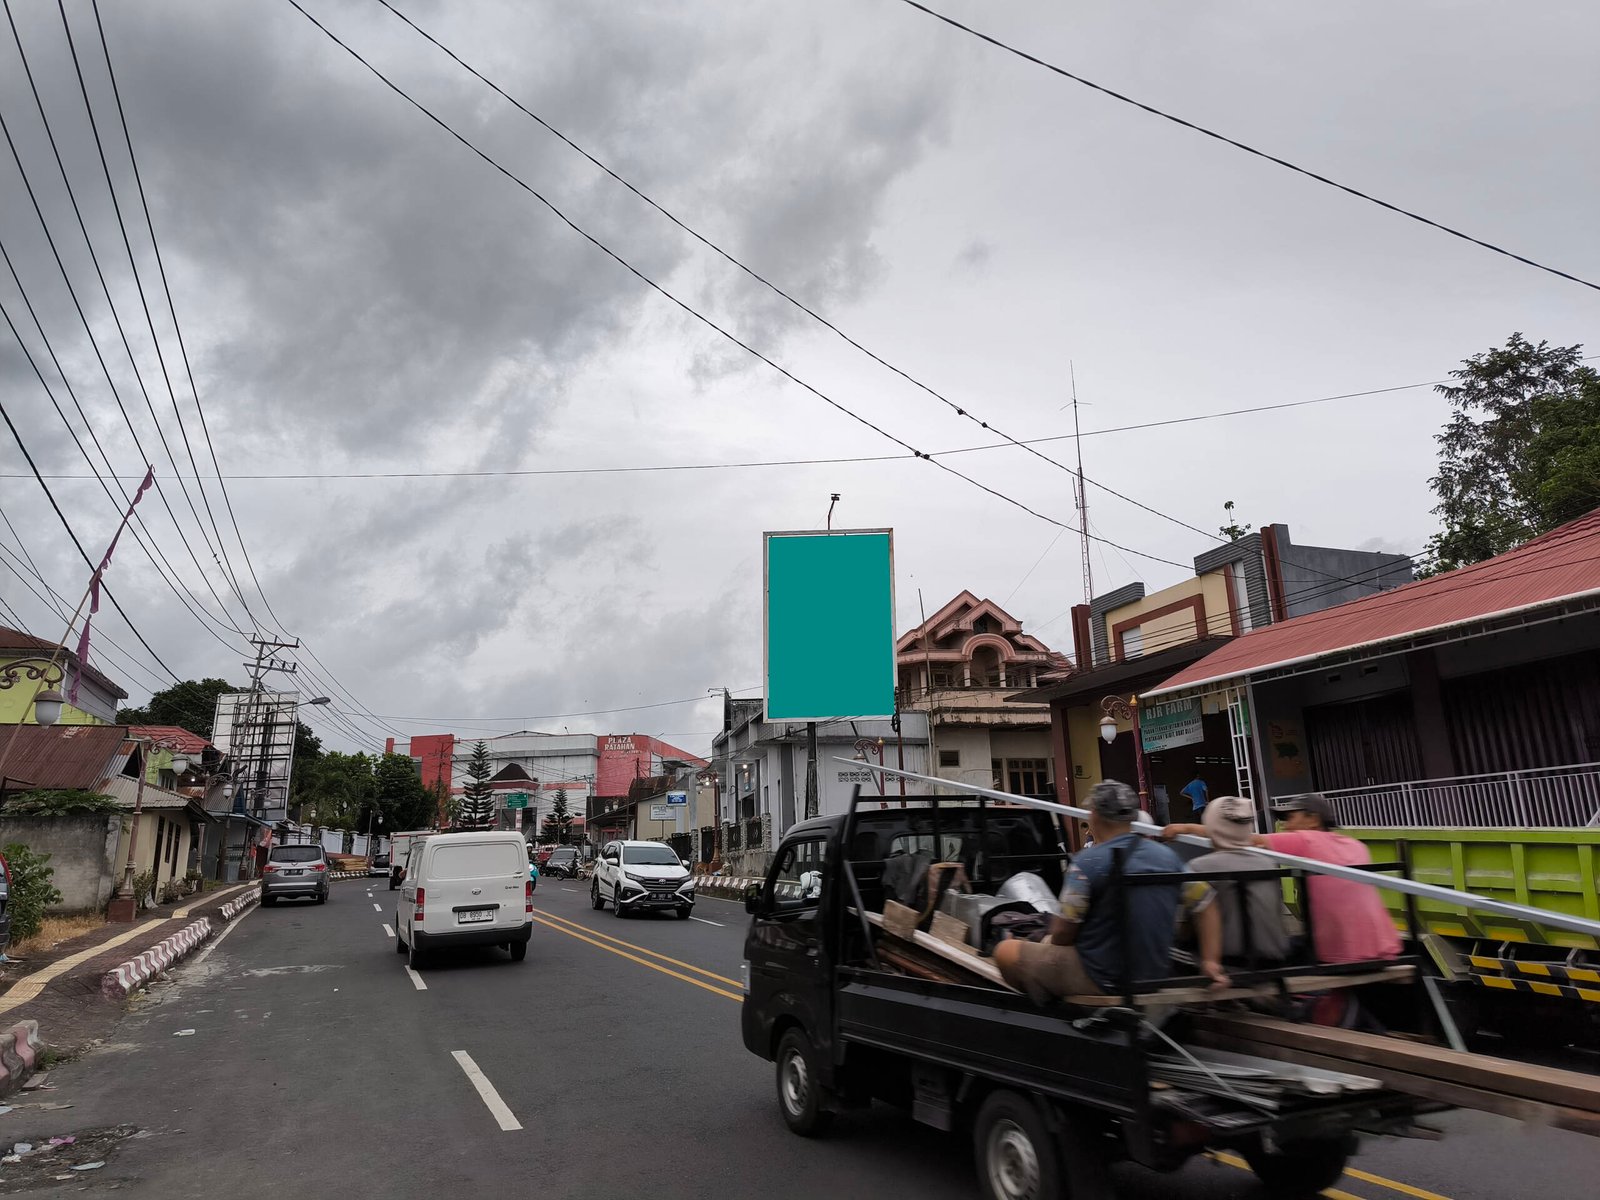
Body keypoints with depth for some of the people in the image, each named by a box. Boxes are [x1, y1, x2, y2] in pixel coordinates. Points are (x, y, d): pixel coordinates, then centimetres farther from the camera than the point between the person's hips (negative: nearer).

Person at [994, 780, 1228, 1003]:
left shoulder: (1087, 862, -18)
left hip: (1102, 981, -7)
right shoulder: (1168, 856, 1)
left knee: (1006, 952, 0)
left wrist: (1049, 942, 5)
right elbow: (1206, 907, 6)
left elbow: (1064, 932, -15)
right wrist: (1210, 961, 9)